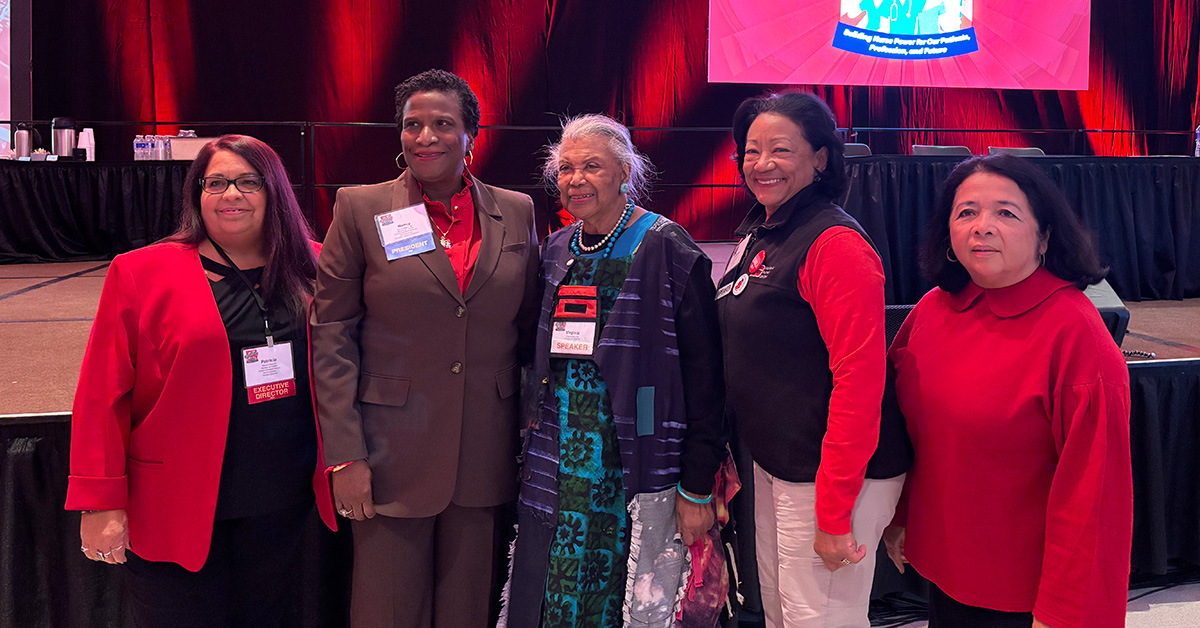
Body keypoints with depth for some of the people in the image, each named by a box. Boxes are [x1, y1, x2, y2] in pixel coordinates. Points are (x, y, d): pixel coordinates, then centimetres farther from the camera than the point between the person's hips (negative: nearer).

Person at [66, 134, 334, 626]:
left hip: (281, 508, 3)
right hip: (178, 511, -3)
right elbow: (103, 394, -7)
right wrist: (101, 502, -9)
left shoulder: (310, 269, 4)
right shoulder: (140, 273, -5)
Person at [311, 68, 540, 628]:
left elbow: (529, 330, 11)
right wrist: (345, 454, -9)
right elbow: (330, 336, -3)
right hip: (392, 457, -2)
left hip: (487, 456, 2)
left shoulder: (516, 213, 6)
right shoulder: (361, 210, -1)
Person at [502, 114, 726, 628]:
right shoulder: (555, 251, 10)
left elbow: (702, 377, -11)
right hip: (556, 465, 6)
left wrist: (697, 488, -12)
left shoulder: (666, 250, -8)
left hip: (634, 468, -5)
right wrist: (531, 441, 12)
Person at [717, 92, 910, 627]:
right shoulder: (758, 233, 9)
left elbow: (859, 381, -23)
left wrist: (834, 512, -23)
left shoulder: (835, 245, -19)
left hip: (828, 477, -9)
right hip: (773, 464, 9)